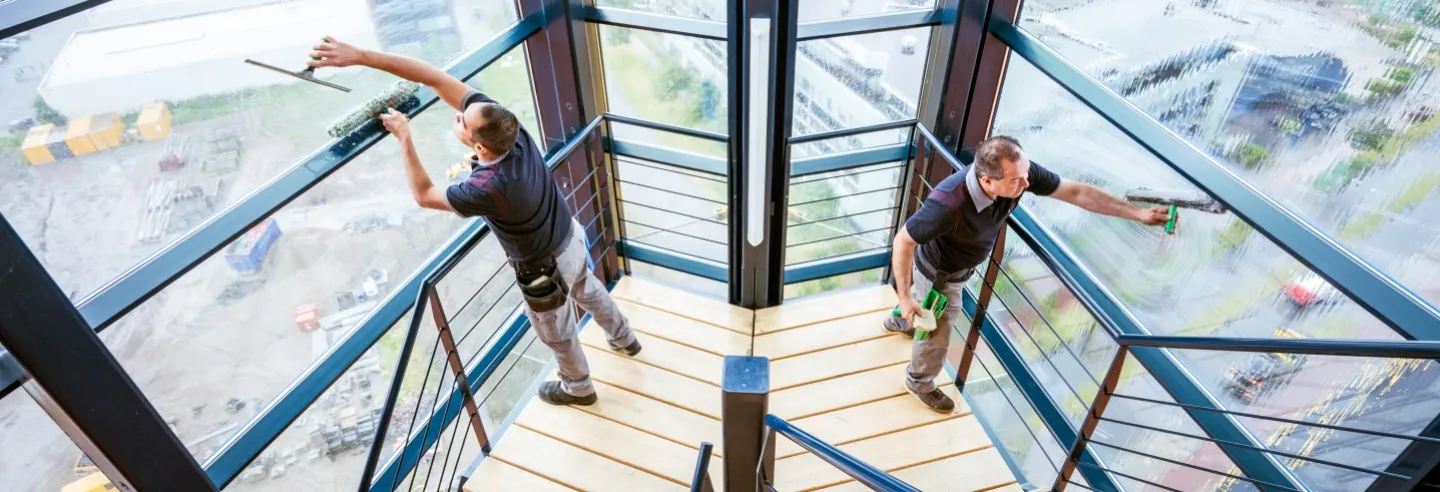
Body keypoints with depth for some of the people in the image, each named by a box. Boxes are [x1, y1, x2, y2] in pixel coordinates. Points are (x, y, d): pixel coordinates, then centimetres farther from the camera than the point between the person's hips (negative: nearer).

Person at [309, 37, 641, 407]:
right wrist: (360, 56, -22)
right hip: (572, 238, 7)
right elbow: (435, 78, -20)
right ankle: (625, 340, 62)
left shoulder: (487, 190, -39)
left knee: (557, 334, 23)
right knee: (589, 293, 35)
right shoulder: (506, 125, -24)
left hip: (543, 268, -7)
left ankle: (578, 387, 52)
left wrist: (403, 139, -16)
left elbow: (424, 195, -18)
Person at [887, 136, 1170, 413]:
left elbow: (1076, 193, -17)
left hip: (958, 267, 7)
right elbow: (903, 241, -35)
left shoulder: (1019, 172, -30)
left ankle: (899, 321, 70)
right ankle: (919, 382, 48)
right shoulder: (948, 205, -48)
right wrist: (905, 296, -29)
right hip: (938, 272, -7)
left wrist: (1138, 214, -14)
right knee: (937, 334, 16)